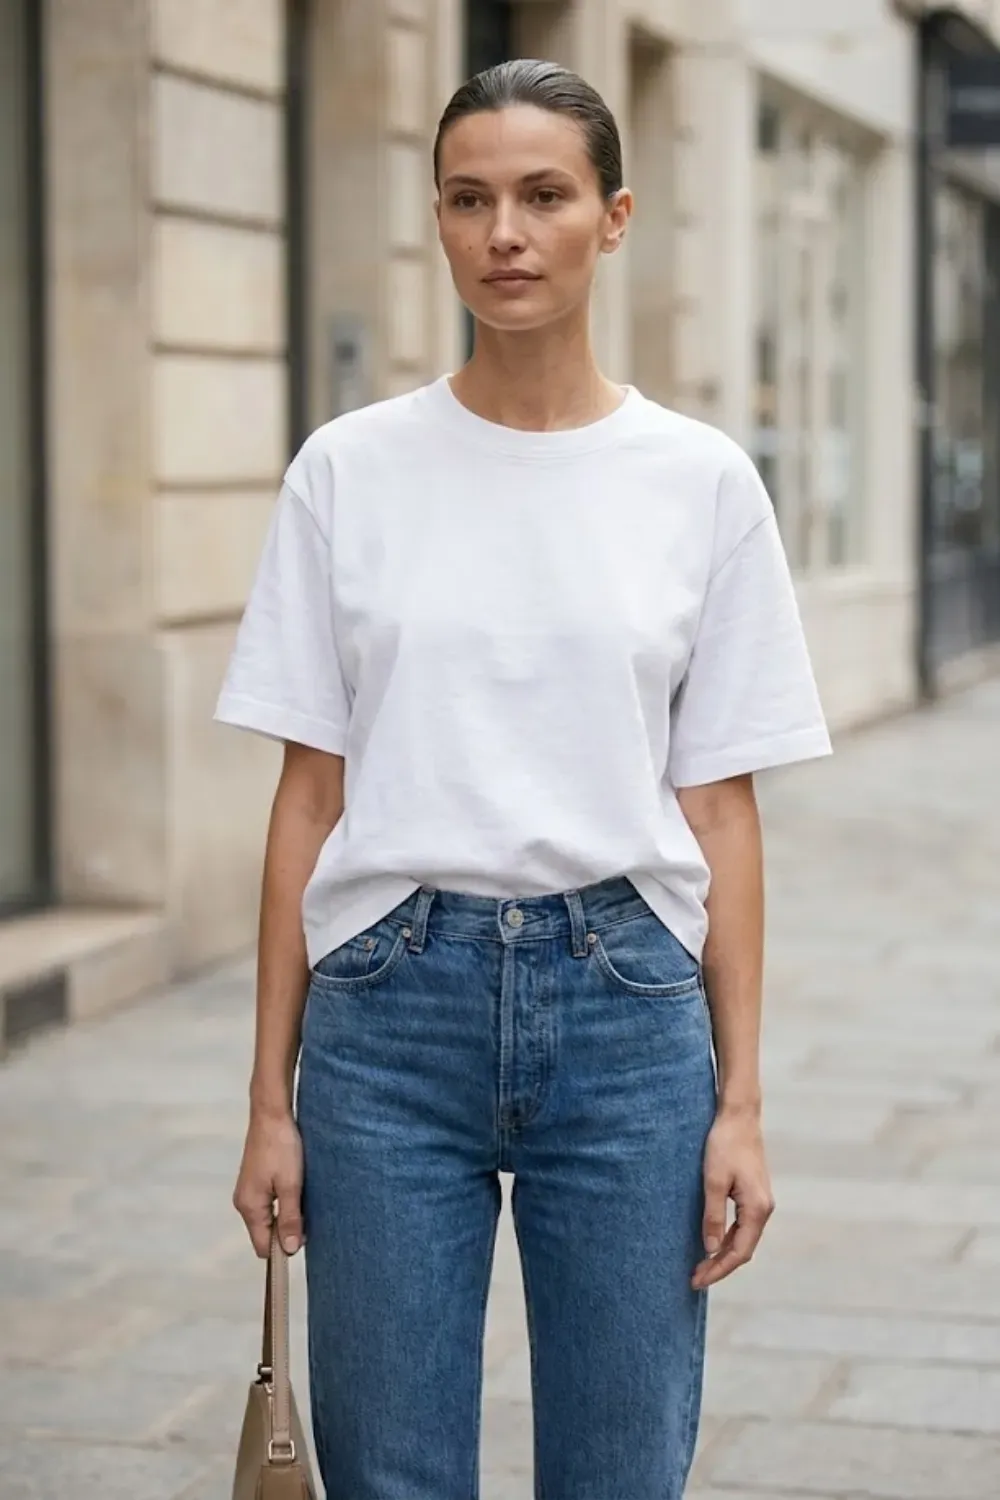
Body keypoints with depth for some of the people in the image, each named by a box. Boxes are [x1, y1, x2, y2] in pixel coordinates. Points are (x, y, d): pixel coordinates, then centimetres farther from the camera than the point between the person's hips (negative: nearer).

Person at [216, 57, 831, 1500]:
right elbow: (310, 796, 3)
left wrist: (740, 1102, -1)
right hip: (392, 1002, 0)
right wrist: (270, 1096, 1)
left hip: (626, 1003, 0)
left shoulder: (701, 479, 2)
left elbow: (721, 809, 3)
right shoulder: (349, 470, 2)